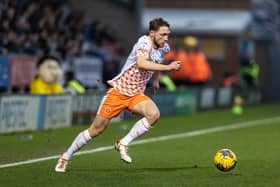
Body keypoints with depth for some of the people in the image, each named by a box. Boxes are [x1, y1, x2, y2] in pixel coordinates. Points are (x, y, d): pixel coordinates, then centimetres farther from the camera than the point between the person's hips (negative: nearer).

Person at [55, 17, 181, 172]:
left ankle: (123, 143, -10)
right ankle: (66, 157, 19)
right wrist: (168, 67, -41)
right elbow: (141, 63, -41)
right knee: (96, 129, 0)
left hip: (136, 95, 6)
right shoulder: (144, 42, -20)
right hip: (118, 90, -6)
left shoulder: (164, 47, 3)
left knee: (154, 114, -25)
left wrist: (156, 78, 24)